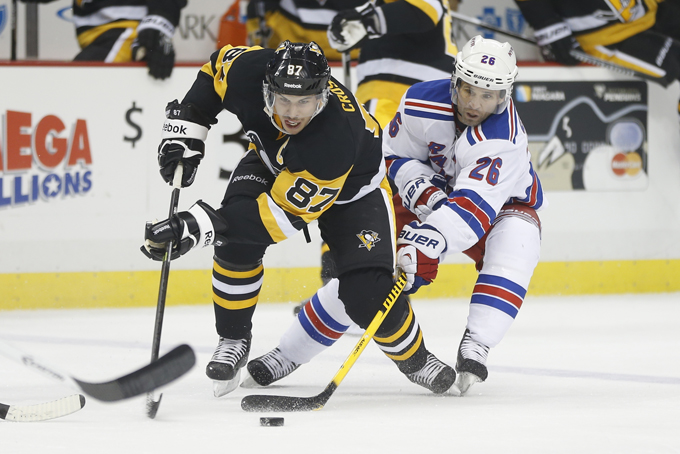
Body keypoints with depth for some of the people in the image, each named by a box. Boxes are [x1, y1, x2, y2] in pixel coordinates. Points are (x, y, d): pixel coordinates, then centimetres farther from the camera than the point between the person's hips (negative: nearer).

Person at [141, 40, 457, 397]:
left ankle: (413, 357, 14)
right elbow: (216, 68, -7)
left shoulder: (338, 135, -45)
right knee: (237, 241, -25)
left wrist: (202, 226, -46)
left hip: (351, 186, -4)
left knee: (366, 292, -18)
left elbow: (285, 213, -41)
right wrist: (184, 133, -14)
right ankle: (233, 340, -3)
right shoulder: (249, 72, -33)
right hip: (273, 161, 4)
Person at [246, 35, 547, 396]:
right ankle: (286, 353, 1)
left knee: (515, 243, -36)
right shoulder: (423, 101, -23)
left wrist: (424, 243, -59)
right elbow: (395, 154, -6)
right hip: (432, 188, 3)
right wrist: (422, 190, -26)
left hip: (504, 202, -3)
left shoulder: (503, 138, -37)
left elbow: (474, 205, -47)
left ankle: (473, 350, -35)